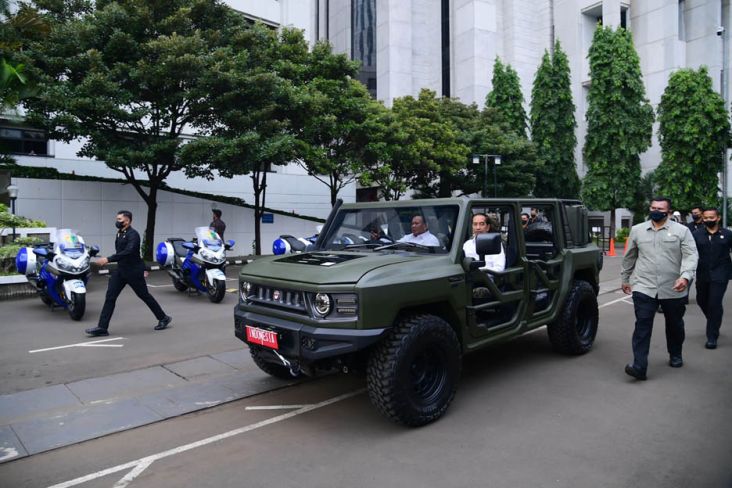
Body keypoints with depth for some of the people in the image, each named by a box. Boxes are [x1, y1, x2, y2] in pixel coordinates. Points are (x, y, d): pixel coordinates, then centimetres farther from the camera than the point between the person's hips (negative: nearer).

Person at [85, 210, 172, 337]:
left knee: (145, 296, 3)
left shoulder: (133, 234, -16)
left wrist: (108, 259, -36)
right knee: (110, 297, -2)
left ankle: (163, 318, 19)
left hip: (133, 271, -7)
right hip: (120, 270, 8)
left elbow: (128, 252, -30)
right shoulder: (119, 233, 11)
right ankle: (102, 327, -1)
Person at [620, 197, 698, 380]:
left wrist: (685, 276, -26)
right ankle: (639, 366, -11)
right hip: (644, 287, 0)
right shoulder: (637, 230, 7)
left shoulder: (682, 231, 0)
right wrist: (625, 278, 20)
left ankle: (675, 356, 41)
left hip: (673, 289, 0)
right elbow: (629, 257, 16)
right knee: (642, 326, -9)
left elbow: (691, 256, -10)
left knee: (675, 325, 17)